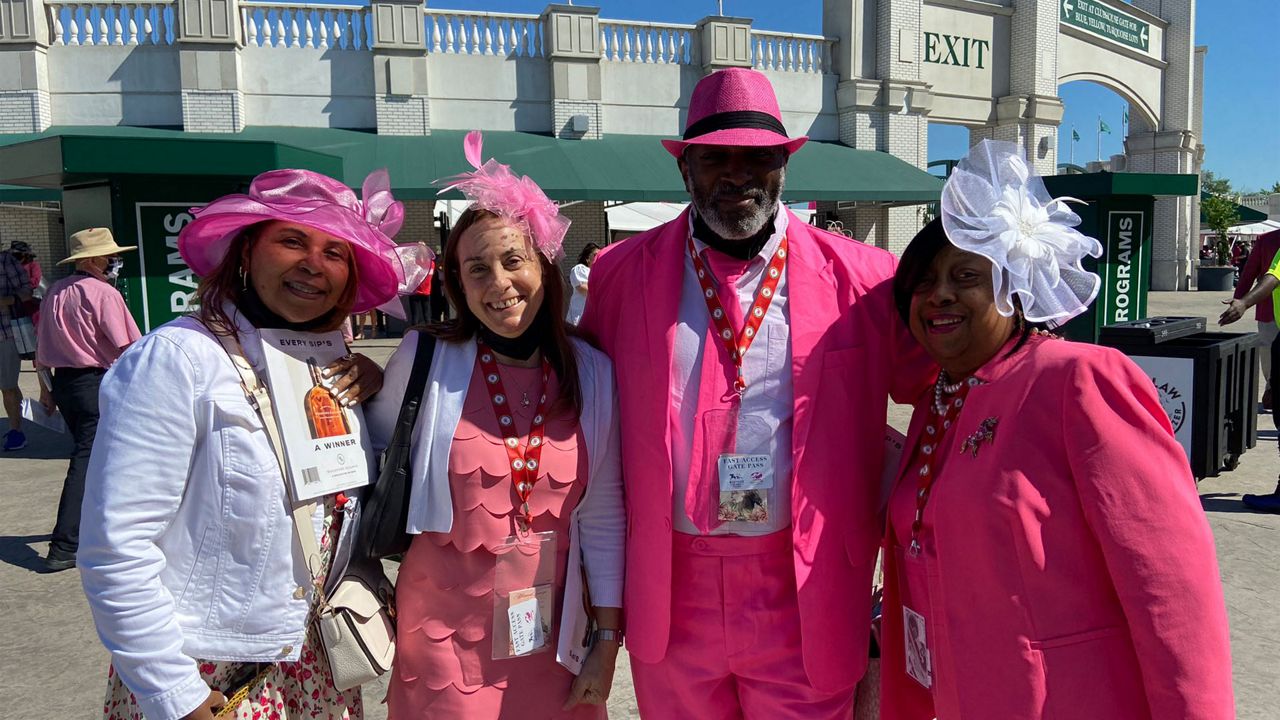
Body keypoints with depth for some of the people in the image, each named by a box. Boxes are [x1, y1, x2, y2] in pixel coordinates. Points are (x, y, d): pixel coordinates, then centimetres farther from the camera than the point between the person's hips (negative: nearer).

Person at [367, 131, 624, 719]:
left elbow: (603, 516, 2)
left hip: (550, 639, 2)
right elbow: (374, 457, 8)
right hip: (445, 637, -2)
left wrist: (608, 639, 3)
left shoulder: (591, 374, -3)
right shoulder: (426, 361, -9)